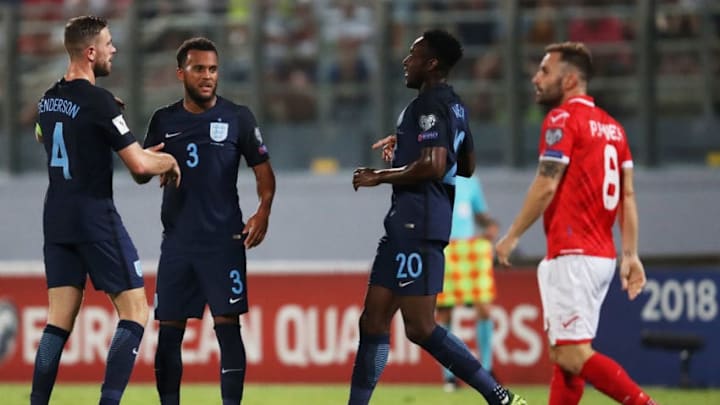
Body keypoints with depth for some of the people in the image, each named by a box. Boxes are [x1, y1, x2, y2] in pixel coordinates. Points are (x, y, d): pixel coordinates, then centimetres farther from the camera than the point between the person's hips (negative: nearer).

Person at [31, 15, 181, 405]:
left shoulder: (48, 99, 8)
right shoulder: (98, 101, -16)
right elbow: (140, 164, -19)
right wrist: (168, 161, 3)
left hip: (56, 219, 7)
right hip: (96, 218, -7)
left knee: (59, 319, 8)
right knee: (135, 312, -1)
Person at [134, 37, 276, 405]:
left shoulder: (237, 117, 2)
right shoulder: (164, 120, 9)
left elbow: (262, 169, 4)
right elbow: (141, 174, 13)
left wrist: (263, 211, -12)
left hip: (224, 239, -3)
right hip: (177, 240, 3)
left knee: (227, 325, -9)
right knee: (168, 329, 3)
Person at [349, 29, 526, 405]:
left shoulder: (430, 104, -13)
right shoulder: (452, 104, 18)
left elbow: (433, 166, -24)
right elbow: (467, 166, 29)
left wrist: (379, 176, -12)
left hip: (417, 222, -11)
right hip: (406, 222, 11)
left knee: (420, 328, -11)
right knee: (373, 321, 10)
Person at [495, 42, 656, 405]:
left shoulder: (563, 118, -8)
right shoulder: (611, 126, 16)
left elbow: (546, 186, -14)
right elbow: (628, 195, 13)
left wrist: (512, 237, -5)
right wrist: (630, 255, 11)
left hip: (572, 256, -9)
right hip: (602, 255, 9)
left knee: (573, 355, -11)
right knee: (564, 354, 13)